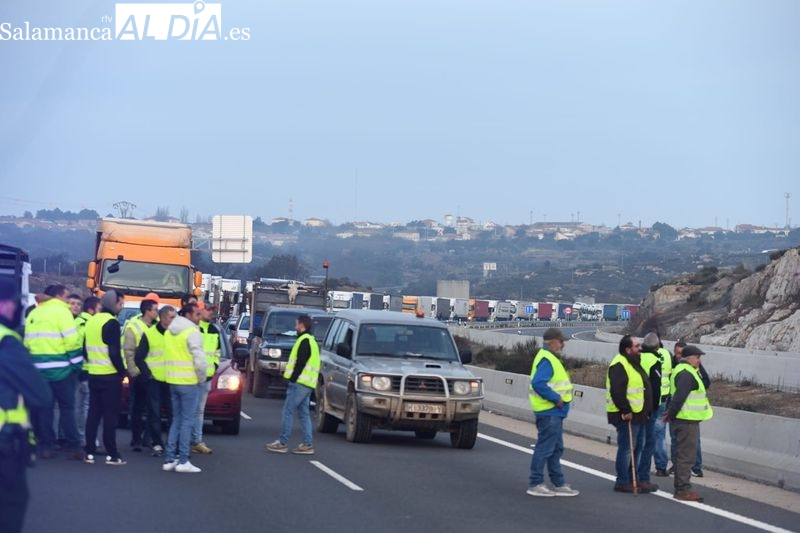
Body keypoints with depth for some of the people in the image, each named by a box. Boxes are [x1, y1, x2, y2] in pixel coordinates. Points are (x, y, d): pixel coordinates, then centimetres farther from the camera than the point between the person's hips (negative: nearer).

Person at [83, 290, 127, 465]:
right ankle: (112, 455, -2)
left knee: (93, 414, 10)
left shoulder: (91, 321, 12)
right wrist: (122, 371, -8)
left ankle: (89, 453, 10)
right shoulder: (112, 323, -14)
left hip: (93, 374, 7)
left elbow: (86, 348, 16)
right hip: (110, 376, -7)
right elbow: (114, 352, -19)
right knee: (110, 416, -4)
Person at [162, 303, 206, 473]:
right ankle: (183, 461, -3)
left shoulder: (170, 331, 13)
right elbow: (199, 359, -18)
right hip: (188, 382, -8)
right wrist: (202, 378, -2)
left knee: (176, 419, 14)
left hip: (172, 381, 8)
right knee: (187, 421, -3)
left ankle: (170, 459, 12)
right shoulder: (193, 332, -12)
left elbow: (168, 355, 14)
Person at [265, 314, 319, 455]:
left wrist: (293, 379, -15)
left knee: (288, 412, -6)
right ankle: (308, 444, 7)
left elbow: (300, 363, -18)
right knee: (304, 414, 10)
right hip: (308, 384, 10)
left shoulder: (304, 340, -12)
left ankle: (282, 443, -5)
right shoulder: (311, 340, 20)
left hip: (300, 383, -10)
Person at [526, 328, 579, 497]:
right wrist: (556, 398, -23)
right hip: (549, 412, -11)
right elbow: (538, 383, -29)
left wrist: (557, 398, 11)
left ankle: (558, 484, 22)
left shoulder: (551, 358, 16)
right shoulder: (546, 360, -17)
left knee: (556, 449, 15)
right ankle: (535, 484, -1)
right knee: (545, 448, -6)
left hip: (553, 412, 11)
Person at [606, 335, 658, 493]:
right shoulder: (619, 365, -16)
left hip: (638, 414, 11)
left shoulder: (634, 363, 18)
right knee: (627, 449, -6)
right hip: (627, 416, -11)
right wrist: (625, 410, -24)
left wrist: (647, 411, 23)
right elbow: (617, 391, -24)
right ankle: (623, 482, 0)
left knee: (638, 448, 15)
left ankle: (635, 480, 22)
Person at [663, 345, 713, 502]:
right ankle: (683, 489, -7)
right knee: (686, 455, -8)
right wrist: (671, 414, -16)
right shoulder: (686, 374, -17)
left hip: (688, 420, 11)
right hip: (687, 420, -11)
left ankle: (681, 487, 22)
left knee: (684, 455, 16)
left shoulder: (688, 371, 19)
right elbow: (679, 397, -24)